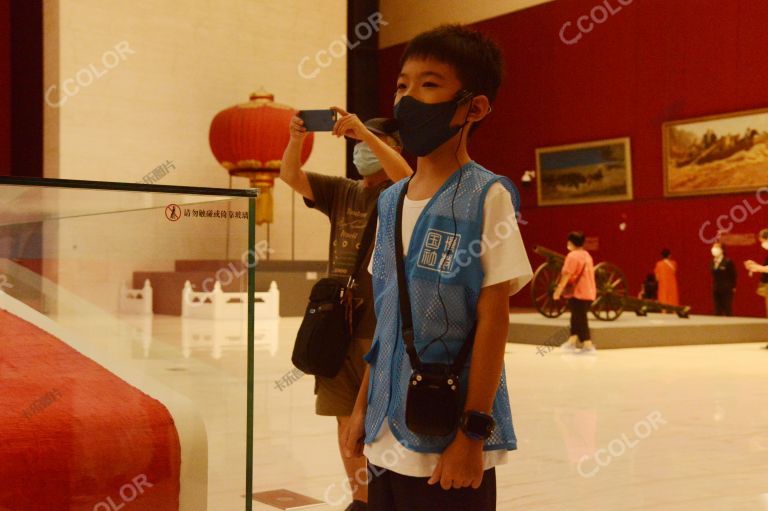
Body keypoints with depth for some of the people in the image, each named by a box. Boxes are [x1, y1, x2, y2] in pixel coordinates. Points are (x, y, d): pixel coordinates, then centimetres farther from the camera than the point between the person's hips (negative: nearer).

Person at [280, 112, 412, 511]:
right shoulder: (340, 191, 13)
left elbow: (406, 175, -25)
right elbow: (291, 176, 4)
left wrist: (365, 131, -30)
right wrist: (296, 138, -15)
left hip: (385, 326, -5)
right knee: (347, 419, 11)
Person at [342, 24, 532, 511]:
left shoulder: (486, 196, -11)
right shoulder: (391, 201, 8)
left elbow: (493, 318, -13)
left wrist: (474, 431, -15)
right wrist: (363, 407, 13)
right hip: (387, 438, 6)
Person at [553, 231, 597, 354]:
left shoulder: (573, 256, -14)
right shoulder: (587, 255, 15)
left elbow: (566, 275, -19)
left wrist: (558, 290, -14)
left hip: (578, 293, -9)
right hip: (589, 293, 9)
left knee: (580, 320, -5)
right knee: (577, 318, 19)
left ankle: (588, 346, -6)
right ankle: (572, 342, 27)